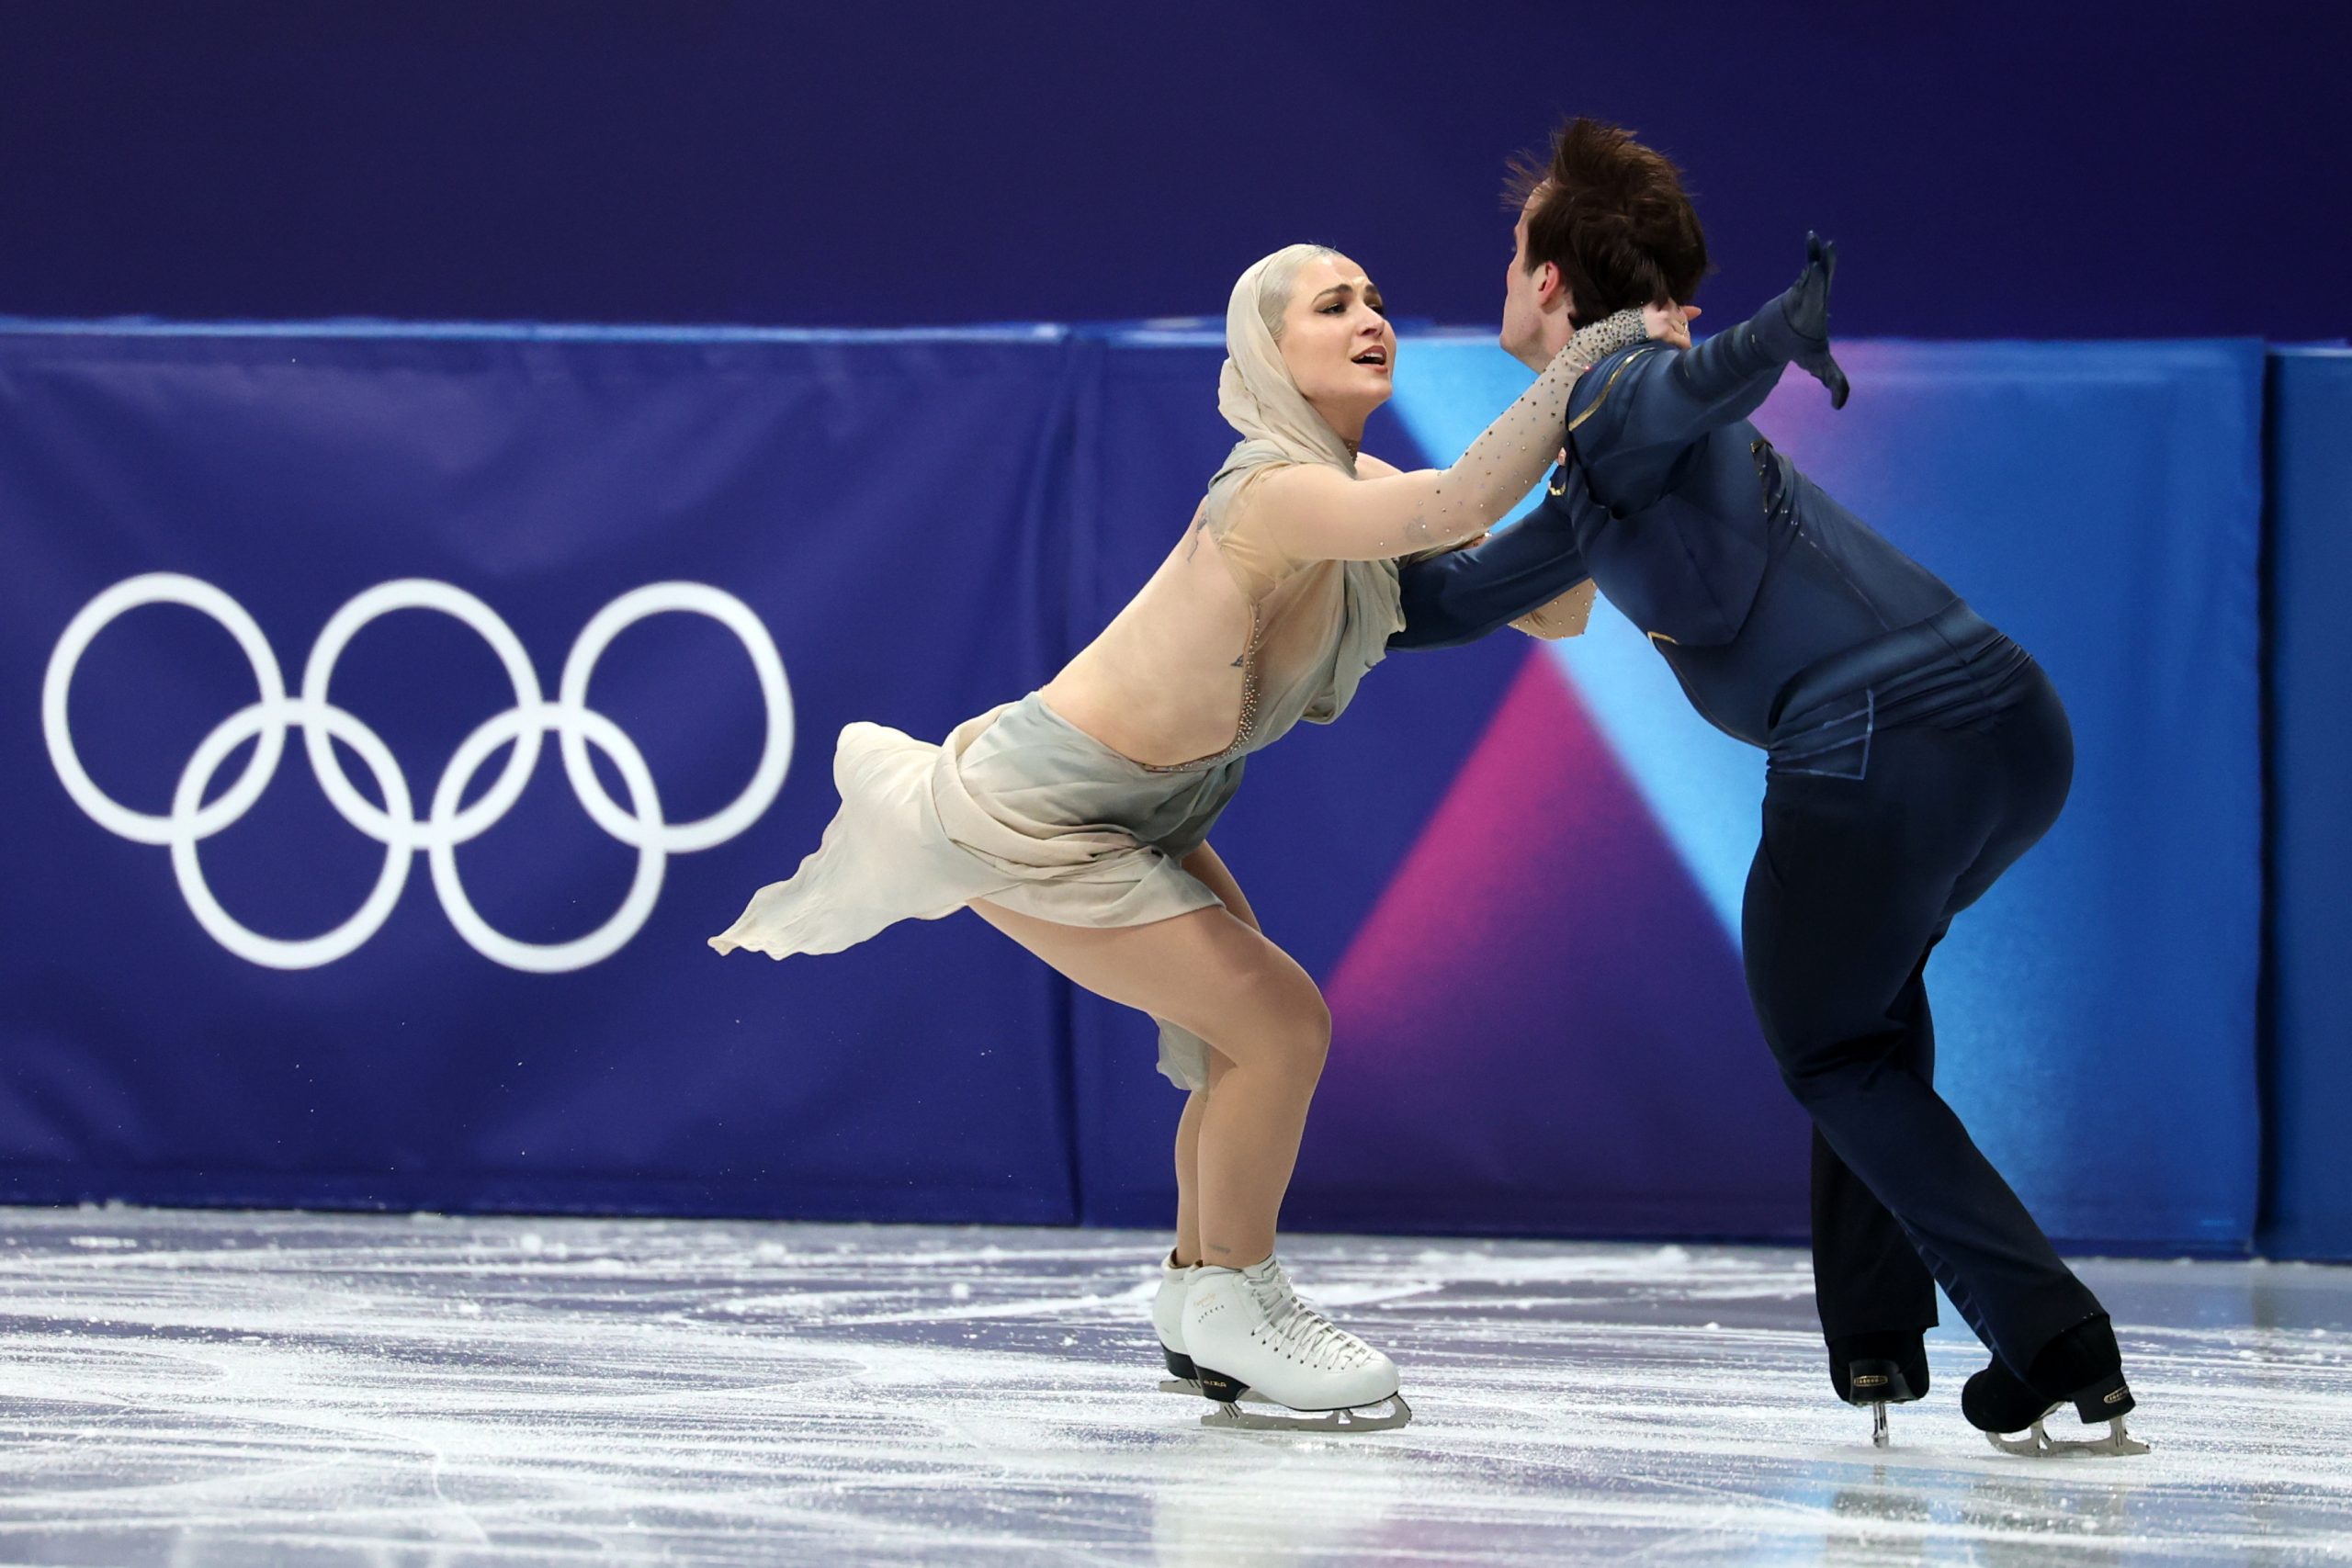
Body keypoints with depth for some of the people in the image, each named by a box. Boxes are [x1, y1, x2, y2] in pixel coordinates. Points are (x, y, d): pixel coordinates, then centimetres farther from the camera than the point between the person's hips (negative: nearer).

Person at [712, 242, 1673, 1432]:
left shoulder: (1361, 487, 2)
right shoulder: (1277, 492, -27)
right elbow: (1466, 504, -43)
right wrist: (1589, 352, -38)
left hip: (1132, 805, 10)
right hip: (1031, 824, -10)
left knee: (1253, 1024, 13)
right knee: (1280, 1024, -9)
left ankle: (1200, 1293, 30)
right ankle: (1232, 1310, 7)